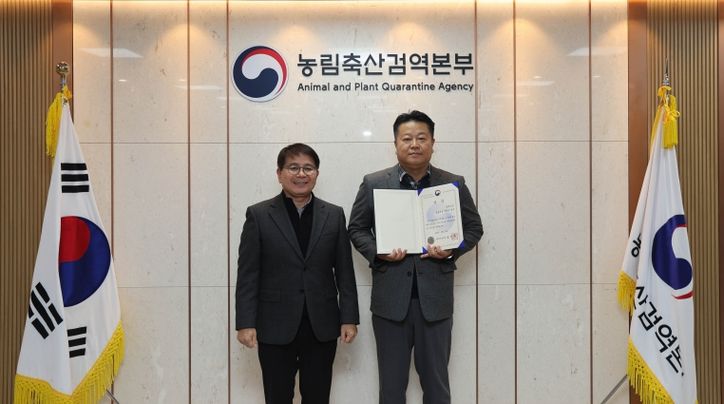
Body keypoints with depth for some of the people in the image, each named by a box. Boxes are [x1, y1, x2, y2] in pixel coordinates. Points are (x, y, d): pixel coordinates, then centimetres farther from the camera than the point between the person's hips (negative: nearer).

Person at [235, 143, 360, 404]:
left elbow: (345, 271, 5)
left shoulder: (334, 215, 5)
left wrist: (349, 318, 1)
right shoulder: (258, 215, -1)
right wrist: (245, 323, -8)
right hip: (275, 326, -2)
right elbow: (248, 274, -3)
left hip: (322, 326, 2)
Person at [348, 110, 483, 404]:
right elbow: (356, 228, 6)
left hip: (435, 299, 1)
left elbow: (474, 228, 9)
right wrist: (377, 252, -12)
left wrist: (452, 249, -10)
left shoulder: (454, 184, 3)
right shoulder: (373, 183, 1)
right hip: (390, 298, 0)